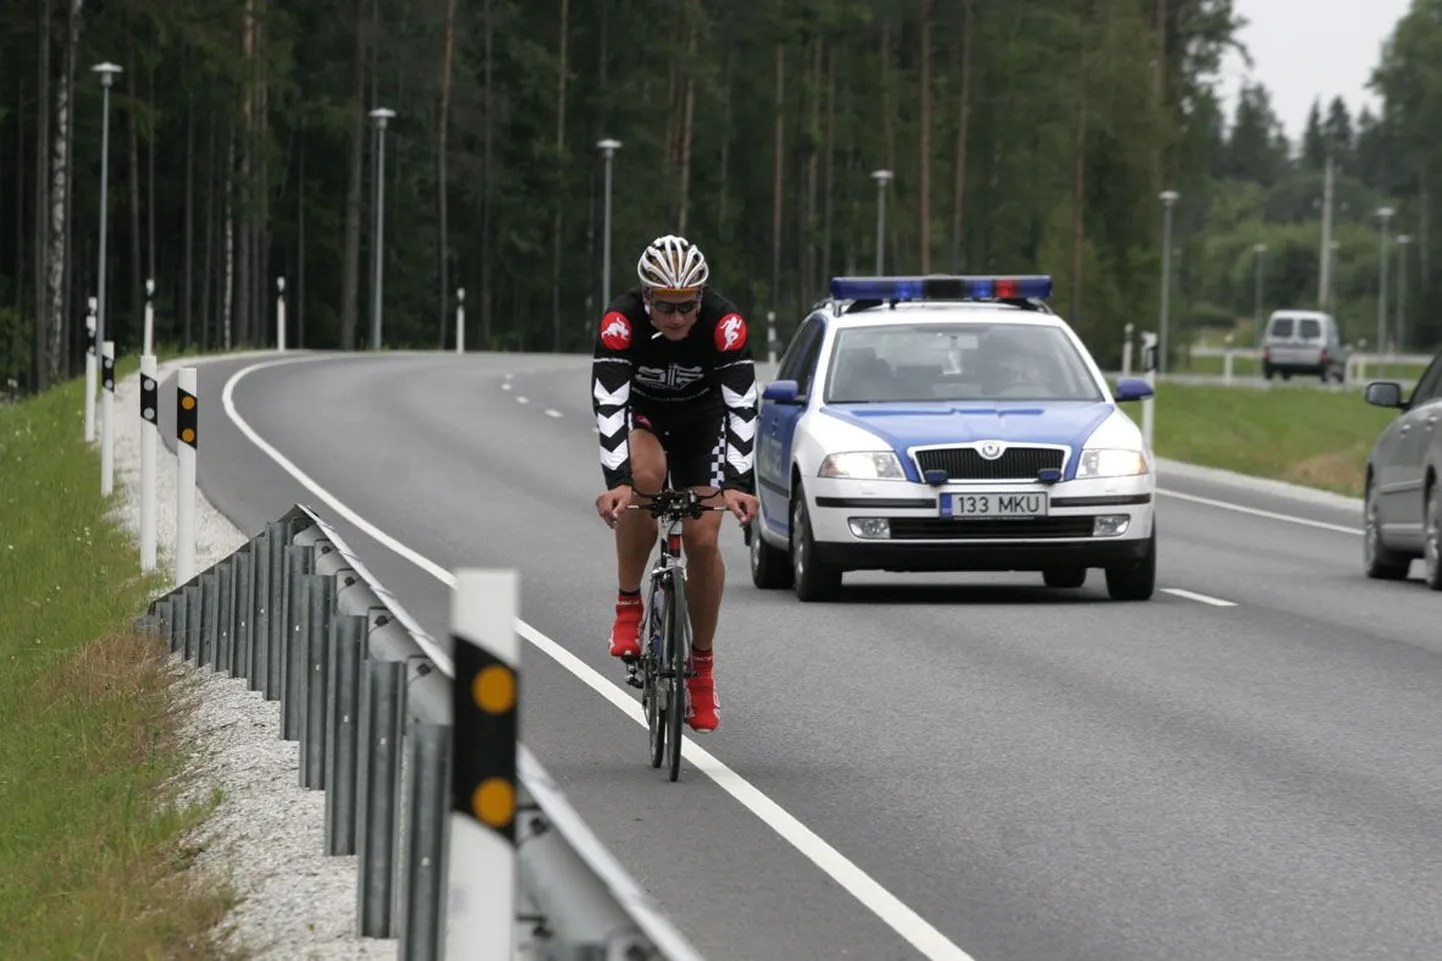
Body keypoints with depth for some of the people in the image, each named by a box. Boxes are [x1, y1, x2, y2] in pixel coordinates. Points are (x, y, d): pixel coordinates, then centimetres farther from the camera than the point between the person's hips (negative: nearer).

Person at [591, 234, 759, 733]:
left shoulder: (724, 323, -33)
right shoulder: (620, 322, -34)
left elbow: (742, 406, -37)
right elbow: (609, 405, -41)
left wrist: (739, 484, -48)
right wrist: (616, 482, -53)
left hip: (700, 417, 1)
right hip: (639, 411, -1)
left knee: (703, 540, -8)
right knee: (645, 475, -34)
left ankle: (702, 667, 10)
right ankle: (628, 607, -17)